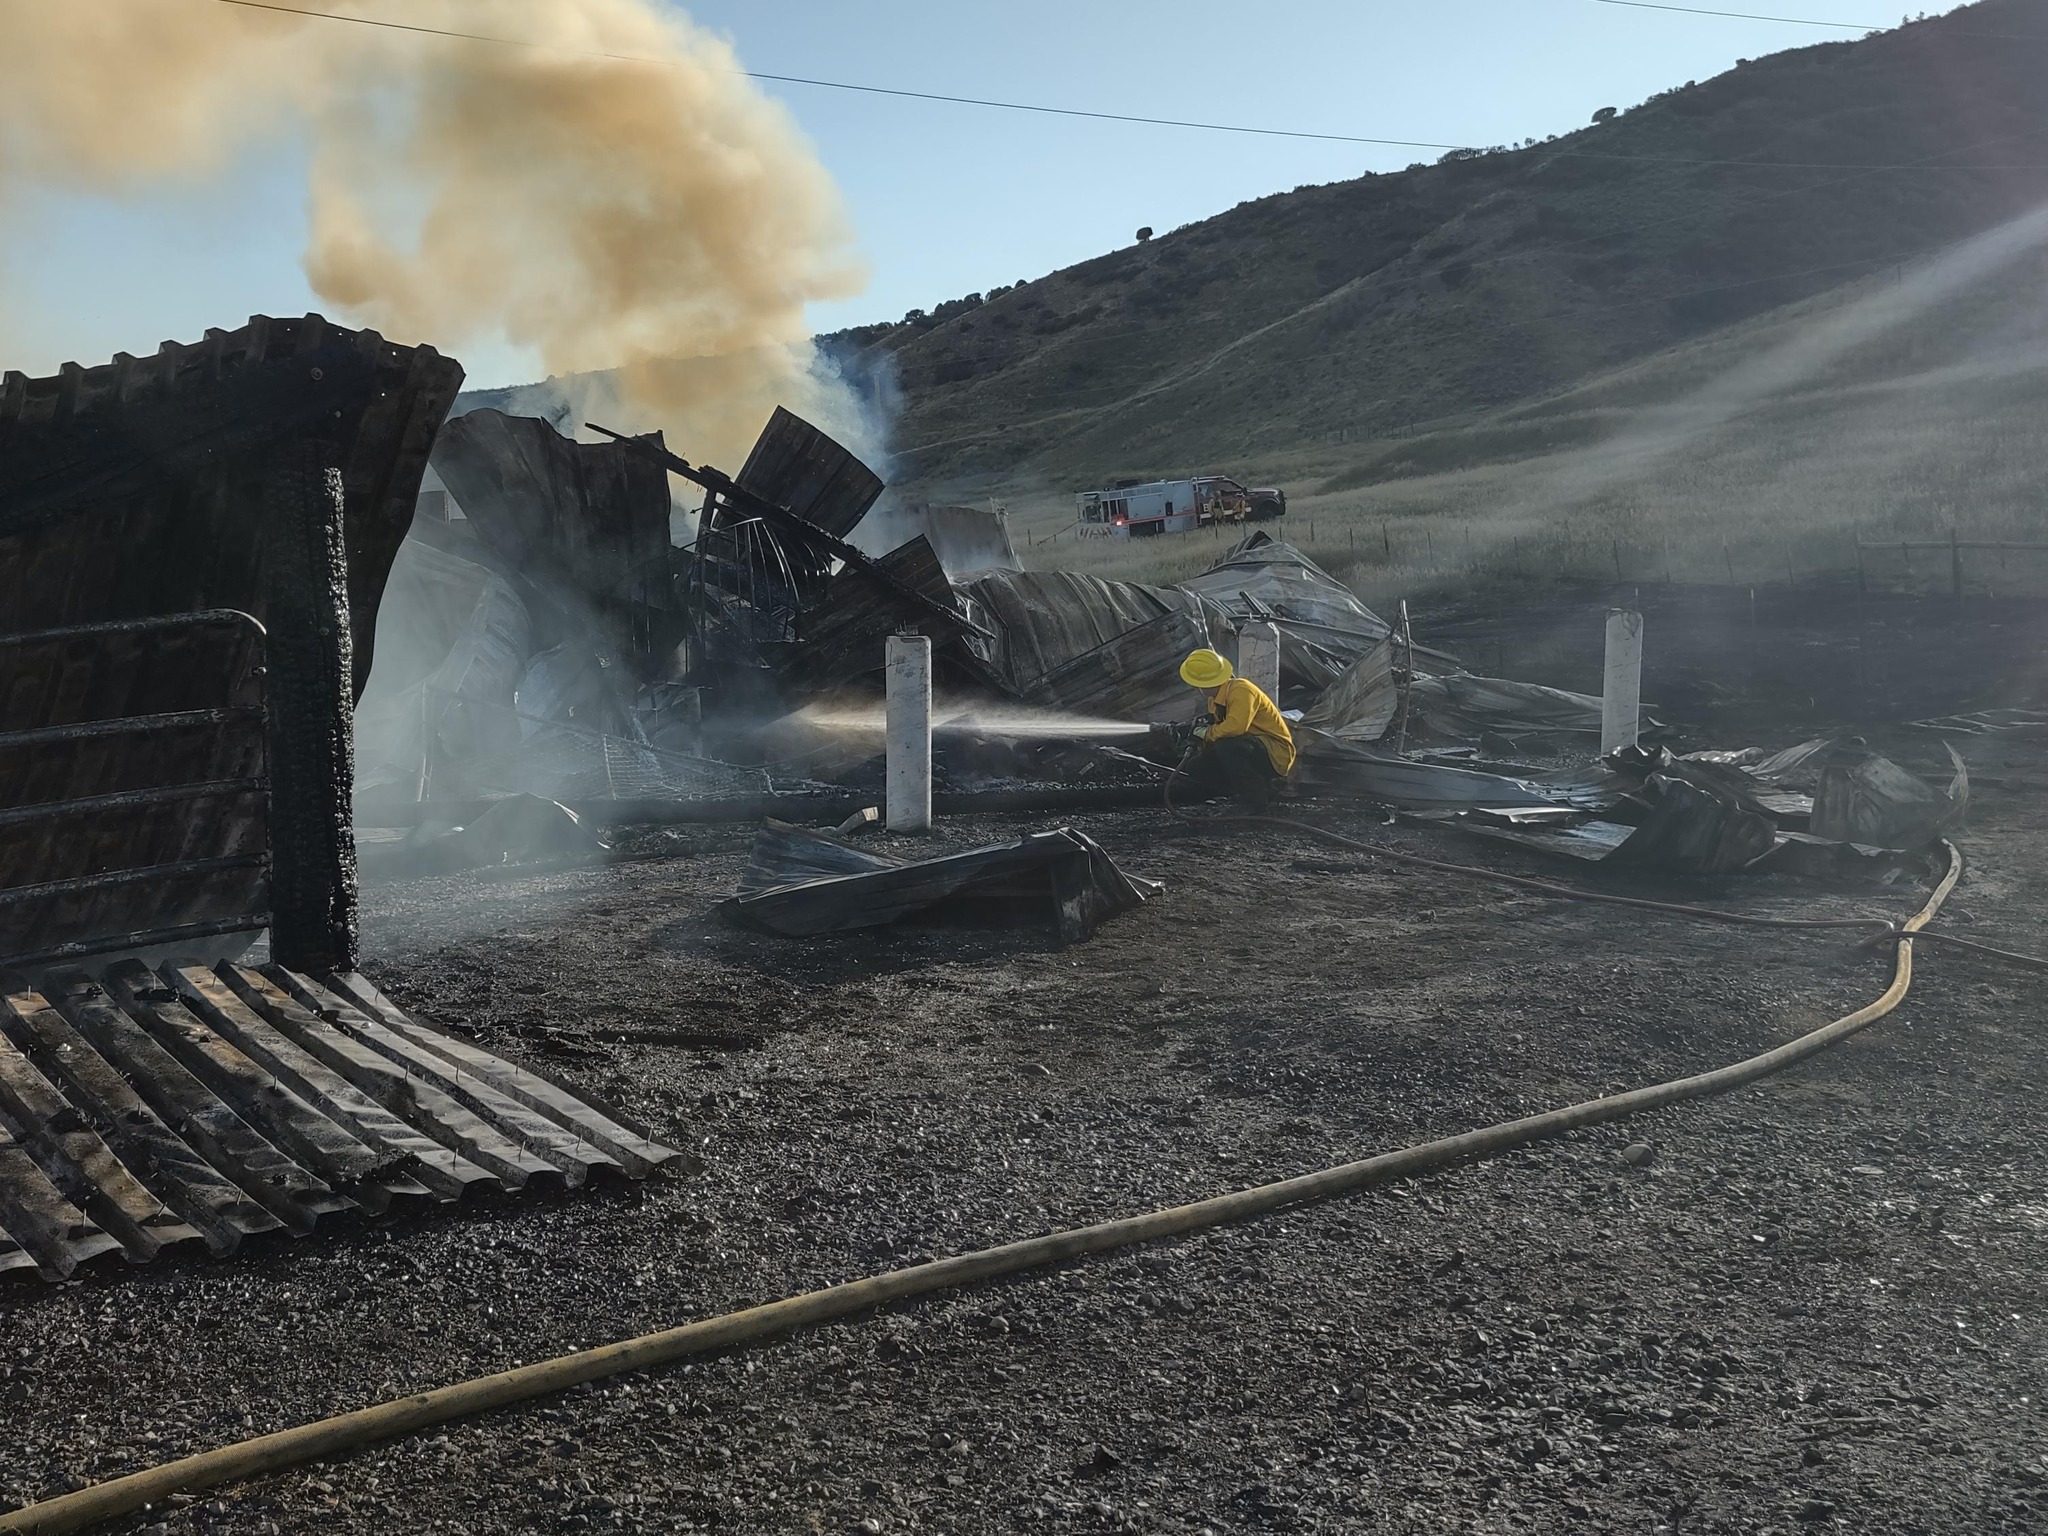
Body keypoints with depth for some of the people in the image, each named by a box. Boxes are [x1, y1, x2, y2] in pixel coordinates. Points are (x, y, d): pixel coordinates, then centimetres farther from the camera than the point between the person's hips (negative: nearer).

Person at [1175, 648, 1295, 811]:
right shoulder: (1215, 699, 6)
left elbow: (1235, 727, -37)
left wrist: (1207, 733, -20)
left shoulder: (1241, 690, -23)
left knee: (1226, 747, -35)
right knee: (1196, 769, -3)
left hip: (1276, 755, -9)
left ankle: (1254, 796, -17)